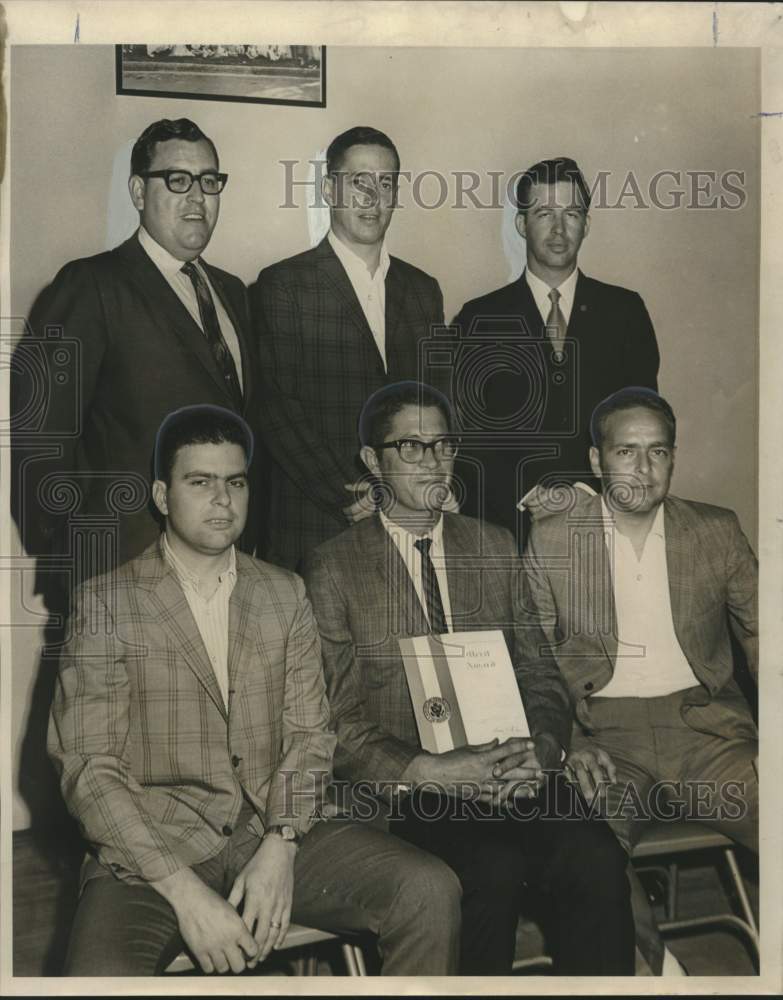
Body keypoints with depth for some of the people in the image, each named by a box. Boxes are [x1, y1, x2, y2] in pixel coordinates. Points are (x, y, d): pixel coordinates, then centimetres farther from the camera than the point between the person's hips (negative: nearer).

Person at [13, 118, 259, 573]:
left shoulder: (232, 291, 15)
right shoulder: (92, 285, -8)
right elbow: (37, 428, -13)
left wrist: (251, 536, 7)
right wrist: (64, 552, -11)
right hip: (128, 564, -6)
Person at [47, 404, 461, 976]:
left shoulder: (286, 595, 11)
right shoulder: (106, 603, -1)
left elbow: (309, 734, 7)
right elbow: (89, 769, -7)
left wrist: (280, 845, -12)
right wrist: (184, 889, -17)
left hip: (275, 834, 4)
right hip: (151, 847, -3)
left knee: (431, 891, -17)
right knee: (101, 975, -33)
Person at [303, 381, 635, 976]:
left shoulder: (496, 549, 15)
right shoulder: (333, 570, 1)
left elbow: (541, 674, 14)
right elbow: (340, 726, -3)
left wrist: (544, 747, -7)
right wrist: (431, 771, -18)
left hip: (514, 773, 4)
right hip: (406, 790, -3)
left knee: (596, 858, -24)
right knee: (495, 868, -30)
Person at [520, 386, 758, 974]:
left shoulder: (719, 532, 11)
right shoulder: (551, 541, 6)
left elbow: (761, 637, 11)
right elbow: (533, 663, 7)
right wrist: (568, 742, -10)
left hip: (703, 725, 2)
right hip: (604, 736, -1)